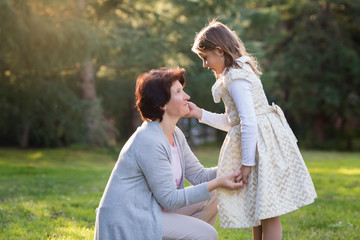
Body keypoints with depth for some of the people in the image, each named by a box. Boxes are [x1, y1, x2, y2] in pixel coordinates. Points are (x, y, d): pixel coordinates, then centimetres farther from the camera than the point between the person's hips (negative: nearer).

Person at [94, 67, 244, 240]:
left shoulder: (175, 135, 7)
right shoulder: (149, 142, -24)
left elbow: (198, 175, 10)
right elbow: (170, 200, -21)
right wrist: (217, 183, -21)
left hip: (149, 210, 10)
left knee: (211, 199, 7)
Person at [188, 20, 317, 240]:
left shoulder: (235, 77, -16)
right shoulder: (239, 71, 17)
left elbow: (248, 122, -23)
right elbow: (232, 121, 22)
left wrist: (247, 162, -20)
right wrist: (200, 114, 14)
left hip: (258, 144, -10)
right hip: (256, 138, 10)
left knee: (268, 214, -7)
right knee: (257, 212, 15)